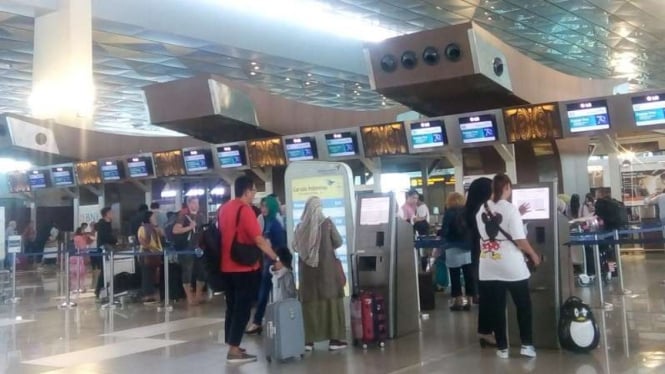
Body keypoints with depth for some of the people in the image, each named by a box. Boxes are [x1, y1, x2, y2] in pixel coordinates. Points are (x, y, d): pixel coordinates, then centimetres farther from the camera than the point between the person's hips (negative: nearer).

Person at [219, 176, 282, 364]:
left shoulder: (223, 209, 10)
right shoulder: (245, 209, -15)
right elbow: (259, 240, -19)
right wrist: (276, 259, -14)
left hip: (228, 266, 8)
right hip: (245, 267, -8)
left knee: (232, 307, 14)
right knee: (242, 308, -2)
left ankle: (232, 346, 21)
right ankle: (234, 351, -1)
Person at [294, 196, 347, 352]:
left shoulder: (300, 226, -2)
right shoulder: (327, 223, -6)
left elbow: (295, 246, 6)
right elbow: (338, 242, -1)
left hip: (307, 268, 2)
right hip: (327, 266, -2)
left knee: (310, 302, 6)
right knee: (331, 300, 3)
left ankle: (309, 340, 8)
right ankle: (334, 339, 3)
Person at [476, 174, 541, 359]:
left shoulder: (481, 209, 3)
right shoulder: (510, 208, -13)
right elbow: (520, 240, -16)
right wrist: (533, 255, 1)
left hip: (489, 267, 4)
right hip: (512, 266, -4)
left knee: (496, 308, 9)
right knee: (523, 306, 12)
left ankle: (502, 347, 14)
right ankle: (526, 345, 14)